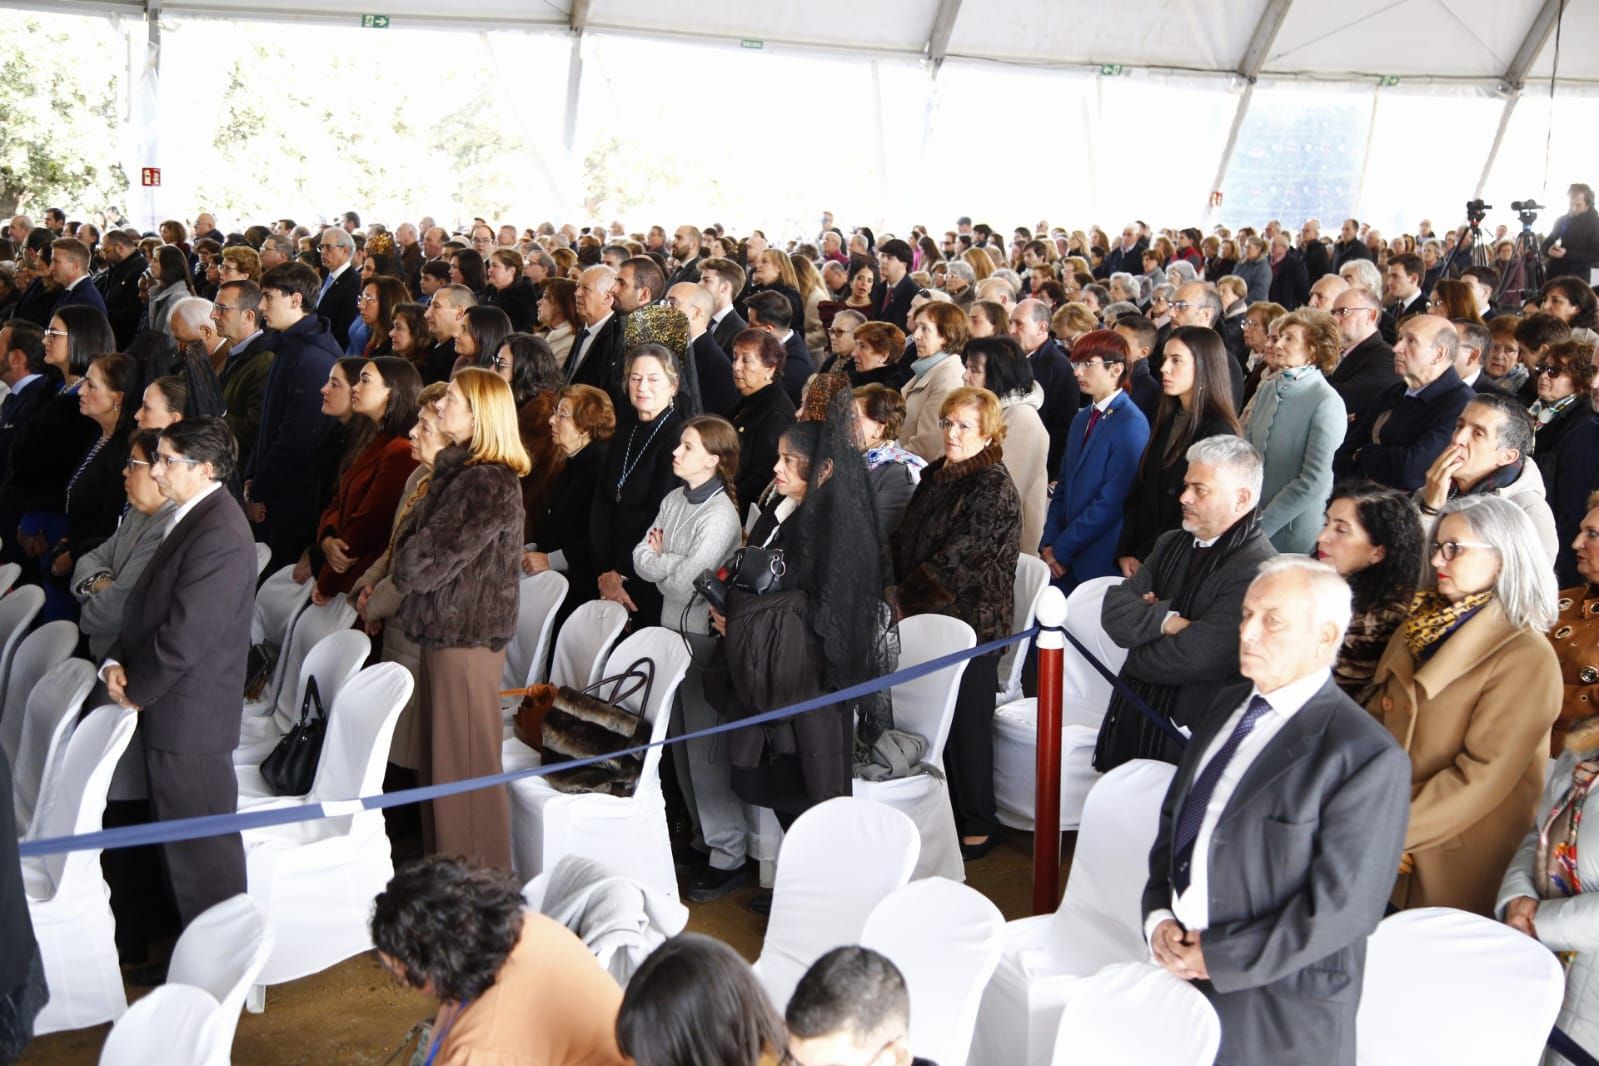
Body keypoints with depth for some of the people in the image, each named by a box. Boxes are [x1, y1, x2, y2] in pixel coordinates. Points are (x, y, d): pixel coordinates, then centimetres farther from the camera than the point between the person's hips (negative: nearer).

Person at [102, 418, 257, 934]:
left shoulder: (219, 534, -22)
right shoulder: (193, 517, 11)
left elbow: (185, 635, -23)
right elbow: (149, 606, 15)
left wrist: (135, 689, -10)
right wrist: (115, 661, 0)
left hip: (189, 717, -10)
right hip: (171, 710, 10)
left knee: (202, 847, 2)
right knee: (178, 832, 20)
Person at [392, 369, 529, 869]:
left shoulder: (489, 484, -20)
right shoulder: (458, 468, 13)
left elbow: (430, 559, -20)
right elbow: (417, 542, 17)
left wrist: (402, 568, -2)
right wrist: (407, 565, 0)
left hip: (466, 635, -10)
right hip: (446, 626, 10)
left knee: (463, 762, 0)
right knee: (440, 756, 18)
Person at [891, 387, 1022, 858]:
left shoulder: (994, 487, -14)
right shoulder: (935, 474, 10)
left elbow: (956, 558, -18)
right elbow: (903, 539, 13)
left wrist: (905, 596, -12)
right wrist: (894, 587, -1)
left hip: (971, 621, -7)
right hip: (927, 619, 7)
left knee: (965, 724, 3)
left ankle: (976, 825, 18)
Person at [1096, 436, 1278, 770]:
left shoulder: (1258, 571, -20)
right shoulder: (1172, 544, 8)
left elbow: (1191, 658, -24)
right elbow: (1113, 610, -1)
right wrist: (1164, 620, -19)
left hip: (1186, 739, -7)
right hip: (1129, 718, 7)